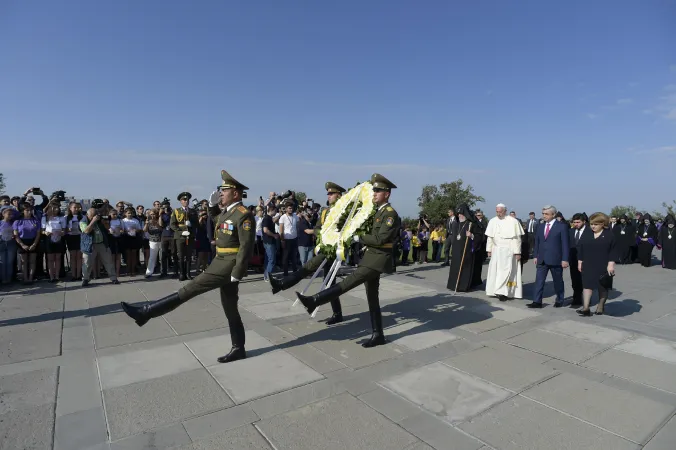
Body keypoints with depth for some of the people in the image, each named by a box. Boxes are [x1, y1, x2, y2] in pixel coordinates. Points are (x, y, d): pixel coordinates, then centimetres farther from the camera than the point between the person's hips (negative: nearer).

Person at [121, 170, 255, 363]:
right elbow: (214, 216, 36)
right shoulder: (226, 211, 12)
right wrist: (212, 203, 13)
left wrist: (236, 275, -21)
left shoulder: (244, 215, -16)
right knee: (230, 308, 13)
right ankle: (238, 348, 21)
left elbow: (246, 247, -21)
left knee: (189, 289, -6)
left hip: (229, 265, -10)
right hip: (222, 262, 10)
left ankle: (146, 312, 3)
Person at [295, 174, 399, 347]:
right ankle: (378, 335, 17)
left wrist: (358, 238, -13)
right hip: (371, 257, 10)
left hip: (379, 259, -10)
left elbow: (380, 239, -20)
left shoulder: (391, 214, -12)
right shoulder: (377, 212, 16)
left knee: (348, 282, -15)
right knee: (372, 298, 10)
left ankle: (314, 301, -18)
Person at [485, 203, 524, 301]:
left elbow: (517, 238, -7)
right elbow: (489, 237, 10)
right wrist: (489, 250, 8)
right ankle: (496, 290, 14)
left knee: (505, 270, -9)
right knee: (494, 270, 5)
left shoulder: (513, 221, -8)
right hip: (496, 250, 5)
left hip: (508, 251, -5)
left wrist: (517, 252, -8)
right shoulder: (492, 221, 5)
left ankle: (502, 292, -6)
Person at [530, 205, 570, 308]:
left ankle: (559, 301, 27)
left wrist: (565, 259, -12)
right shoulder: (540, 227, 11)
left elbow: (565, 243, -8)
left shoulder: (562, 226, -5)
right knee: (539, 280, -2)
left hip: (555, 259, -4)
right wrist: (535, 256, 8)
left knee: (558, 281, 11)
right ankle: (537, 301, -1)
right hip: (542, 259, 4)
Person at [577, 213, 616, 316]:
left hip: (603, 266, -2)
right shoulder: (586, 236, 5)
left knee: (603, 287, 9)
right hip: (588, 266, 2)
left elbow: (612, 251, -7)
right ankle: (586, 308, -9)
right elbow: (580, 249, 8)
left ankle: (600, 307, 23)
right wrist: (580, 262, 5)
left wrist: (611, 264, -13)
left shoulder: (609, 235, -4)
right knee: (587, 285, -5)